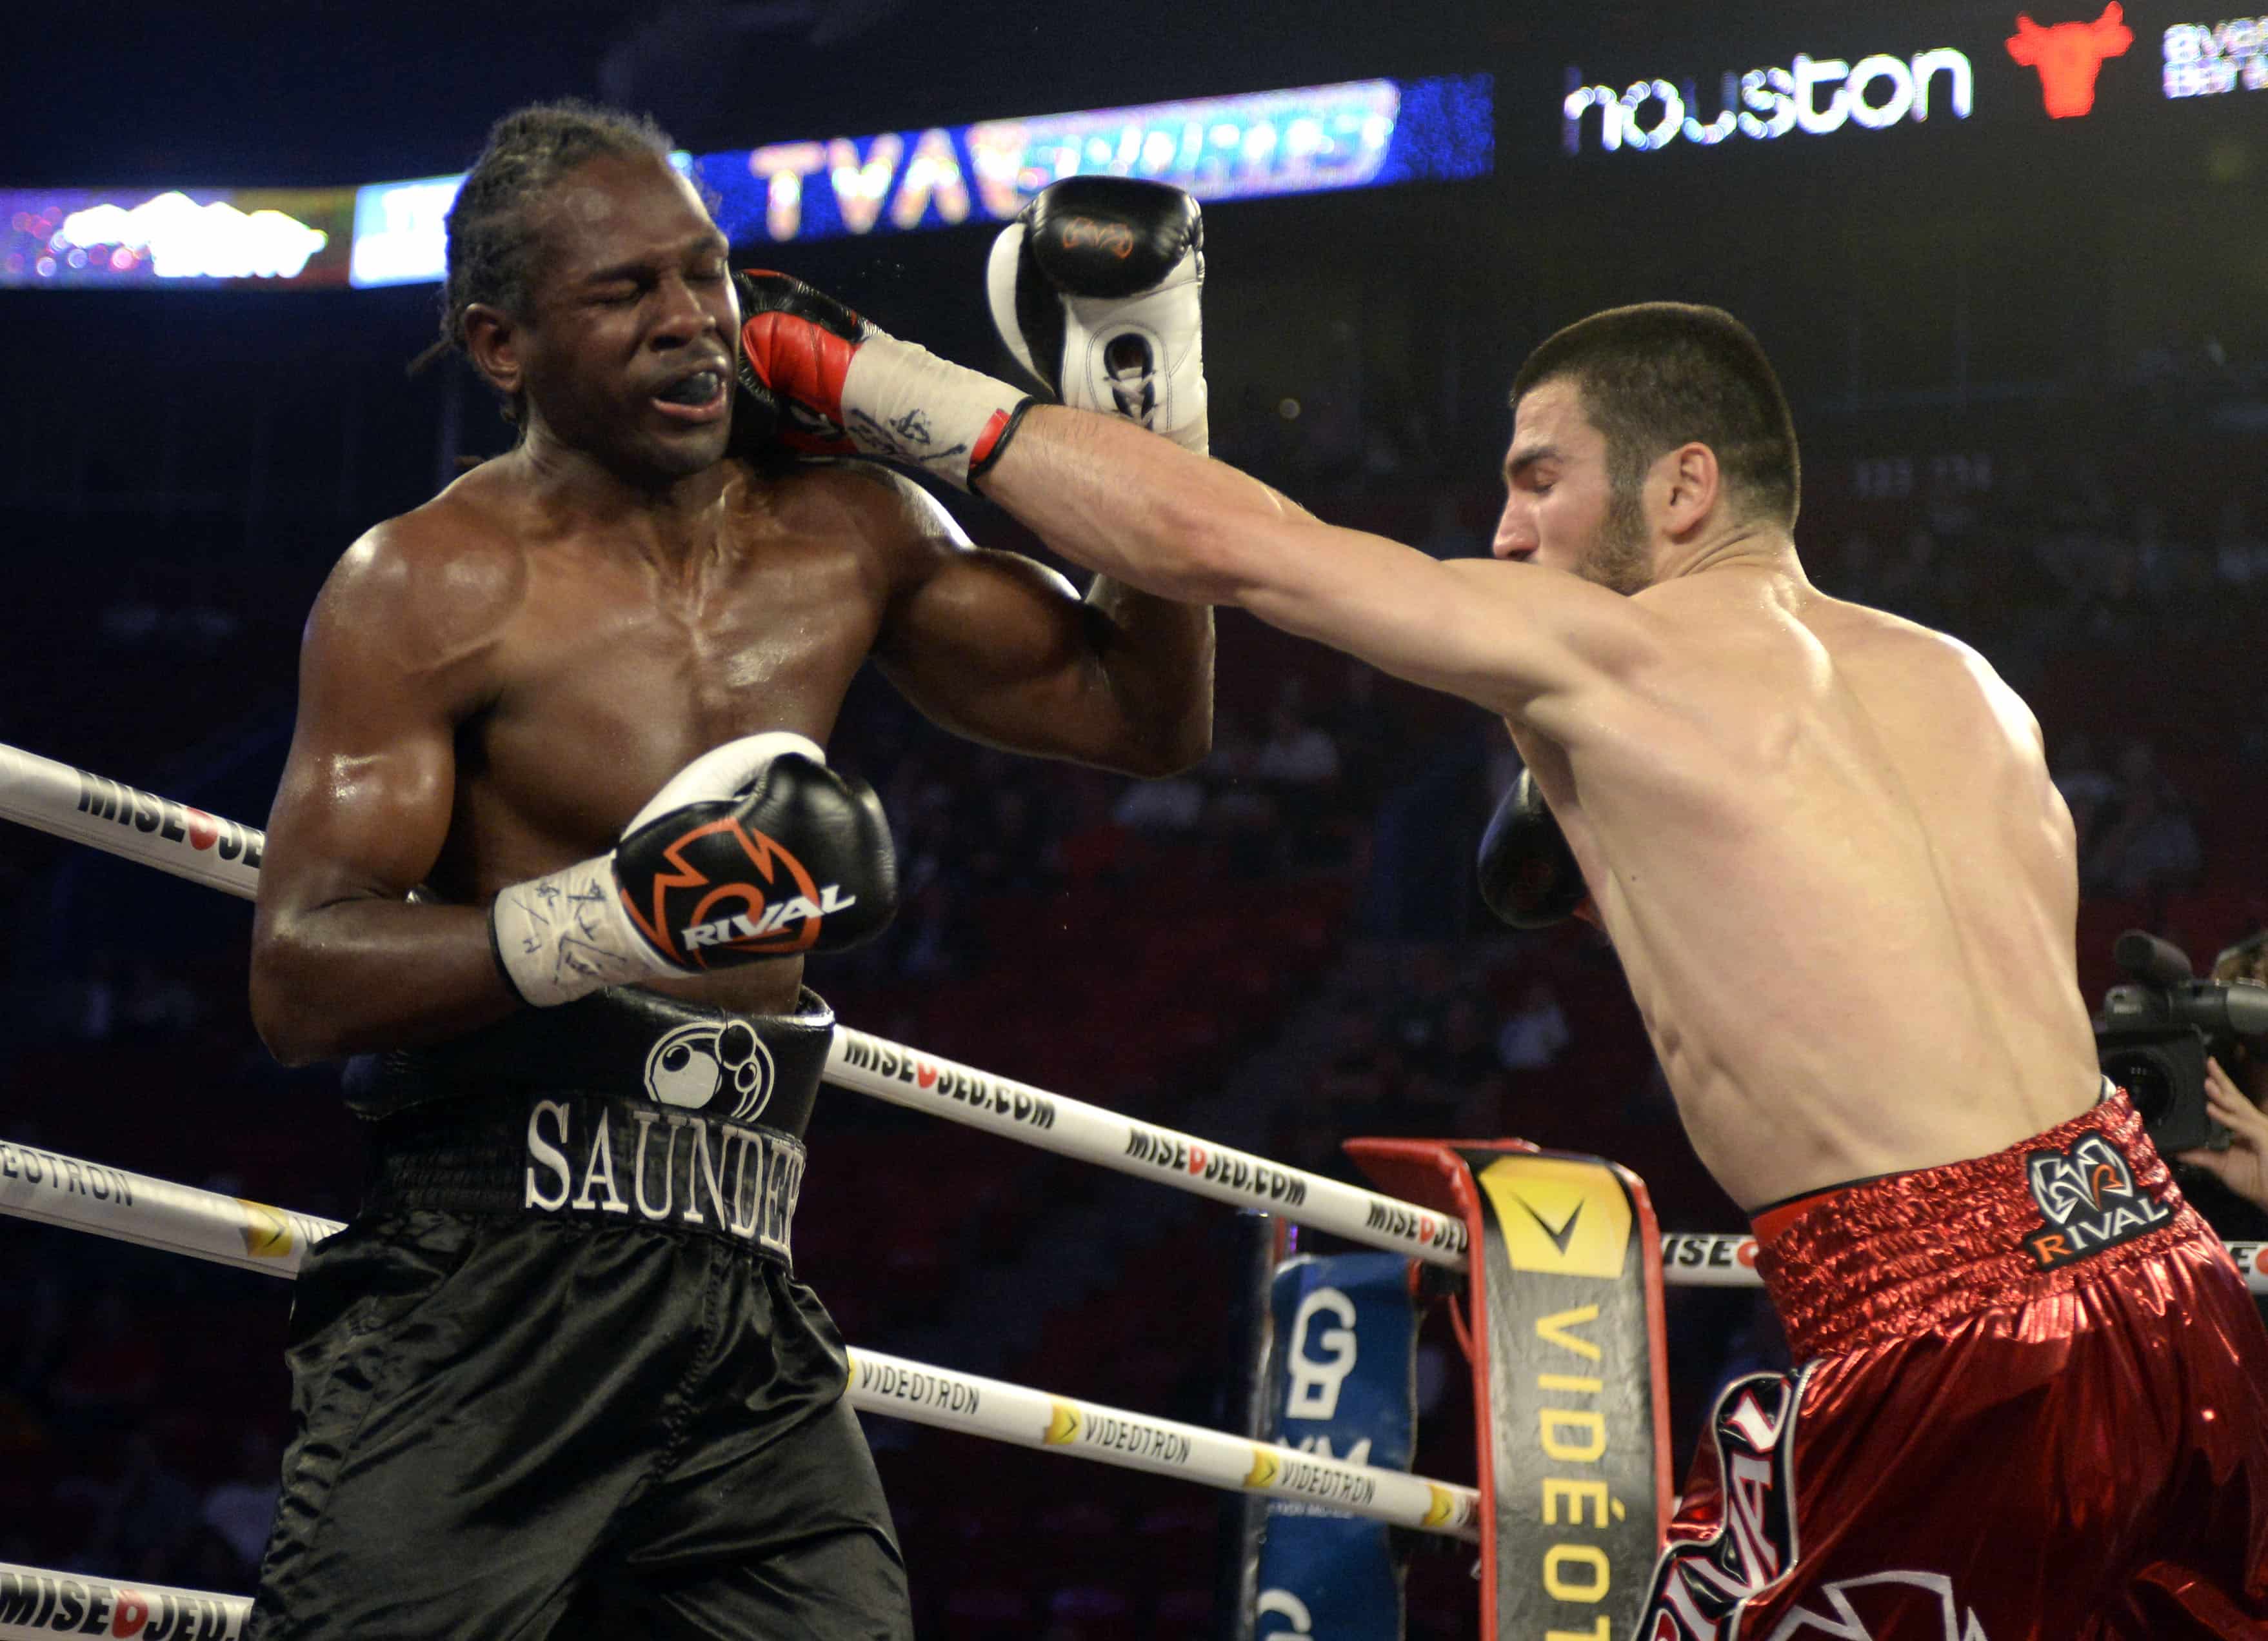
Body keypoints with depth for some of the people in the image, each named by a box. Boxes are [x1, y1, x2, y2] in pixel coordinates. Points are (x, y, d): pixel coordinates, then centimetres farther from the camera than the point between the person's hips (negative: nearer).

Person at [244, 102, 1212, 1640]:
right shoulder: (433, 586, -4)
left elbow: (1144, 715, 20)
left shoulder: (846, 533, 13)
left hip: (748, 1316, 5)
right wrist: (614, 917, -26)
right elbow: (300, 980, -12)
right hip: (489, 1294, -5)